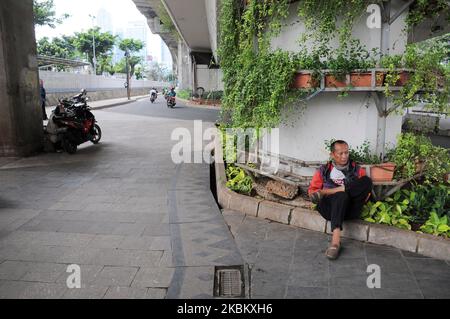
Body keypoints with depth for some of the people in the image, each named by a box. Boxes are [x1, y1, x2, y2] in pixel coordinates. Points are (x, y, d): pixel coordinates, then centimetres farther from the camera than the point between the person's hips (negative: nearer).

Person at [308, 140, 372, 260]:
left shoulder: (357, 169, 19)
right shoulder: (324, 170, 17)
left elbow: (366, 186, 11)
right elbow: (312, 190, 13)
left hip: (350, 210, 1)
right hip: (330, 208, -1)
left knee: (367, 180, -20)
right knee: (341, 196, -38)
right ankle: (335, 240, -49)